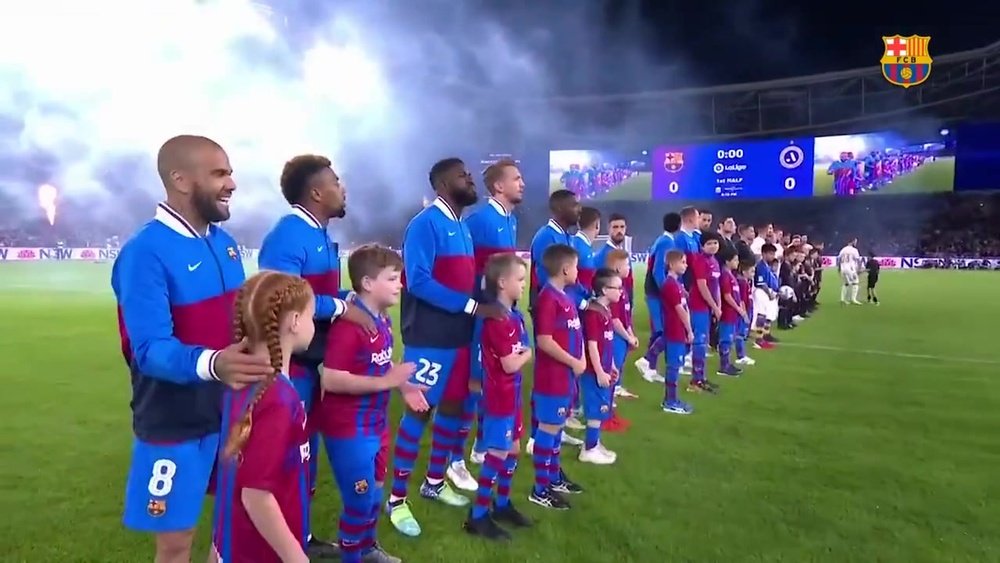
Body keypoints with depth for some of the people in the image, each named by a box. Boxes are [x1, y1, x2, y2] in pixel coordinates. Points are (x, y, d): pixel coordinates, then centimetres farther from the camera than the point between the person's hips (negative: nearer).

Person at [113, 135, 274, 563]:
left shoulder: (224, 241, 2)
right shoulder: (145, 253, -21)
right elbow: (150, 349, -29)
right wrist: (211, 364, -47)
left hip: (231, 408, 7)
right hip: (175, 422, -6)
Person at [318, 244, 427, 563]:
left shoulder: (383, 321, 3)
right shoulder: (348, 325, -24)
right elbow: (330, 380, -29)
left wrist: (404, 386, 3)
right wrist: (385, 382, -29)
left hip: (375, 424, 9)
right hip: (349, 429, -9)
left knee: (374, 492, 23)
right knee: (359, 499, 5)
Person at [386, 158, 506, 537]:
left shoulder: (462, 227, 14)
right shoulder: (426, 224, -13)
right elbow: (419, 281, -23)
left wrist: (489, 303, 3)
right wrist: (473, 306, -24)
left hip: (459, 335, 9)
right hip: (430, 338, -8)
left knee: (453, 406, 16)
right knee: (419, 410, -1)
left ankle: (435, 482, 34)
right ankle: (397, 499, 13)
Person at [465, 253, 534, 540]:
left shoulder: (514, 315, 6)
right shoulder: (498, 320, -23)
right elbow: (511, 365, -20)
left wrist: (521, 353, -8)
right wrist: (527, 354, -5)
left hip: (511, 394, 9)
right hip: (499, 397, -9)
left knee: (512, 449, 18)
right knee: (497, 453, 0)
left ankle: (502, 503, 34)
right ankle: (478, 515, 13)